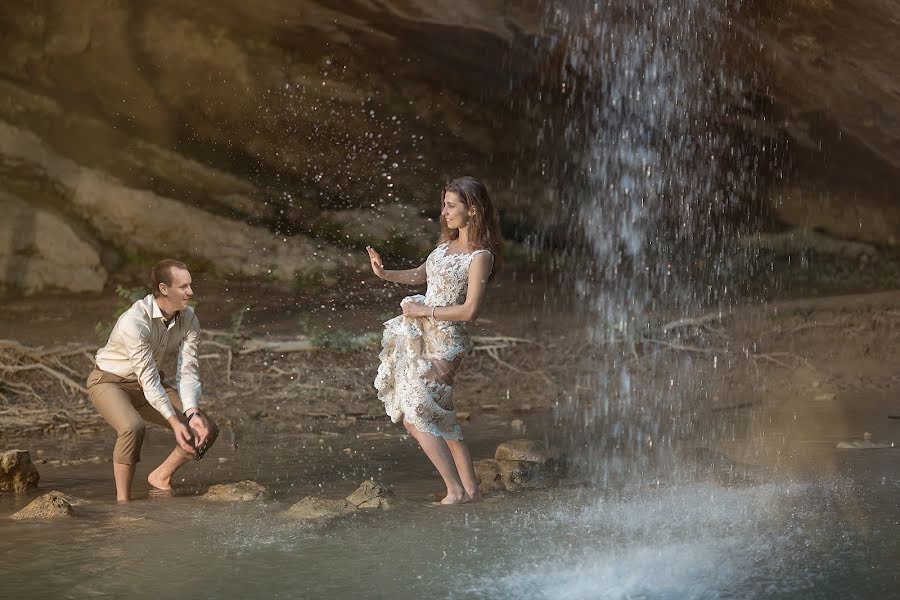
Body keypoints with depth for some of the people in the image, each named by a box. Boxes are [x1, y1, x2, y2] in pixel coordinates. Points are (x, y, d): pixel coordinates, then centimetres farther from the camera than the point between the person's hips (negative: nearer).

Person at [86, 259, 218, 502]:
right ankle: (123, 499, -22)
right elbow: (149, 380, -32)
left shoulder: (189, 320, -12)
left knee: (207, 430, -5)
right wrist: (175, 423, -34)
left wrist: (192, 414, -29)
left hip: (149, 383, 7)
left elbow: (188, 371, -13)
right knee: (132, 427, -38)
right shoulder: (135, 321, -32)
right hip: (109, 381, -7)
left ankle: (161, 477, 13)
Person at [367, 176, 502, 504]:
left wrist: (423, 311, -15)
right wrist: (385, 273, 5)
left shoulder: (480, 256, -16)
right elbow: (421, 274, 22)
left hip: (442, 342, -9)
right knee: (439, 419, 11)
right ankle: (471, 490, 15)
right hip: (421, 336, 9)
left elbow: (470, 311, -21)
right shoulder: (448, 243, 10)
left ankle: (457, 491, -4)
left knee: (417, 415, -8)